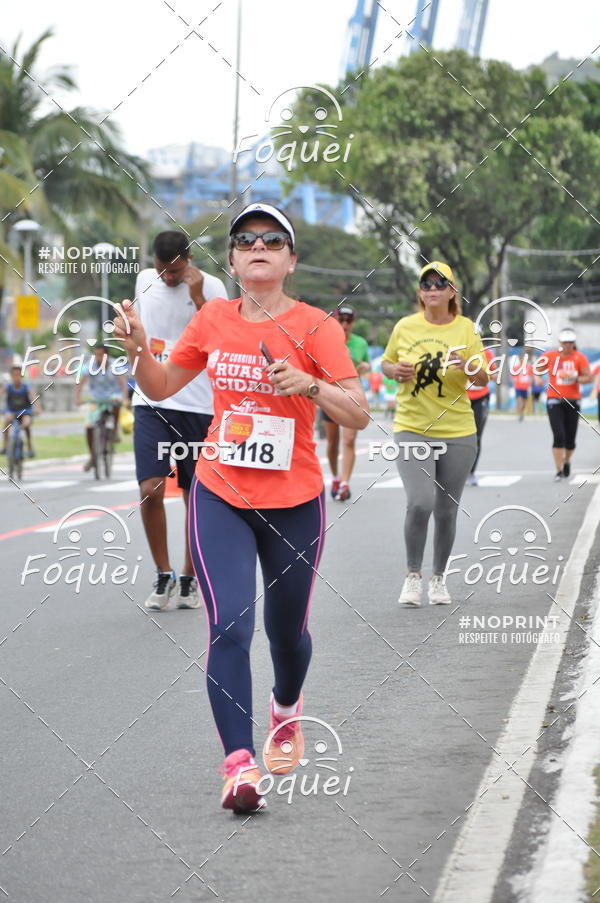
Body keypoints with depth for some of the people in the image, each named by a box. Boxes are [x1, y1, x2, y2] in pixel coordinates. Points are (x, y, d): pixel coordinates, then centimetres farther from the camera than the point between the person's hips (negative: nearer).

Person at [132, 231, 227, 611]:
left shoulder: (211, 287, -6)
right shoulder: (145, 280, 8)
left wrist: (198, 298, -22)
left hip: (197, 405, -2)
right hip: (151, 401, 2)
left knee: (195, 495, 6)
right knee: (150, 490, -12)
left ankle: (189, 579, 20)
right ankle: (163, 575, 3)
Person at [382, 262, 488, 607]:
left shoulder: (466, 328, 0)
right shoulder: (405, 327, 2)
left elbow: (483, 379, 0)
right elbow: (386, 363, 16)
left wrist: (467, 366, -21)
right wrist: (396, 370, -7)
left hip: (458, 432, 1)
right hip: (412, 429, -1)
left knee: (446, 511, 6)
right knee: (420, 502, -18)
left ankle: (439, 579, 25)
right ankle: (413, 576, -1)